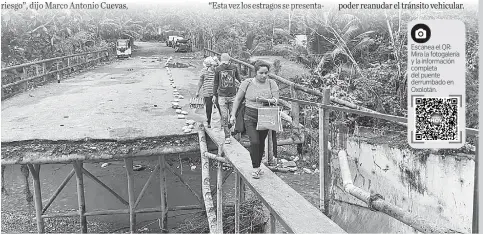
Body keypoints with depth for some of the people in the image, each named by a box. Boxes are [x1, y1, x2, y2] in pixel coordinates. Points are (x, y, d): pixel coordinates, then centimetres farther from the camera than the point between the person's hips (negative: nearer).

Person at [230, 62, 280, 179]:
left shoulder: (271, 83, -1)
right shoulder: (247, 83, -5)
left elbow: (276, 100, -7)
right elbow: (238, 99, 3)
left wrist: (265, 100, -26)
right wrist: (233, 114, 0)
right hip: (250, 118, -2)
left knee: (261, 143, 11)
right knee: (254, 142, -14)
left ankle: (258, 166, 28)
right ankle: (255, 168, -1)